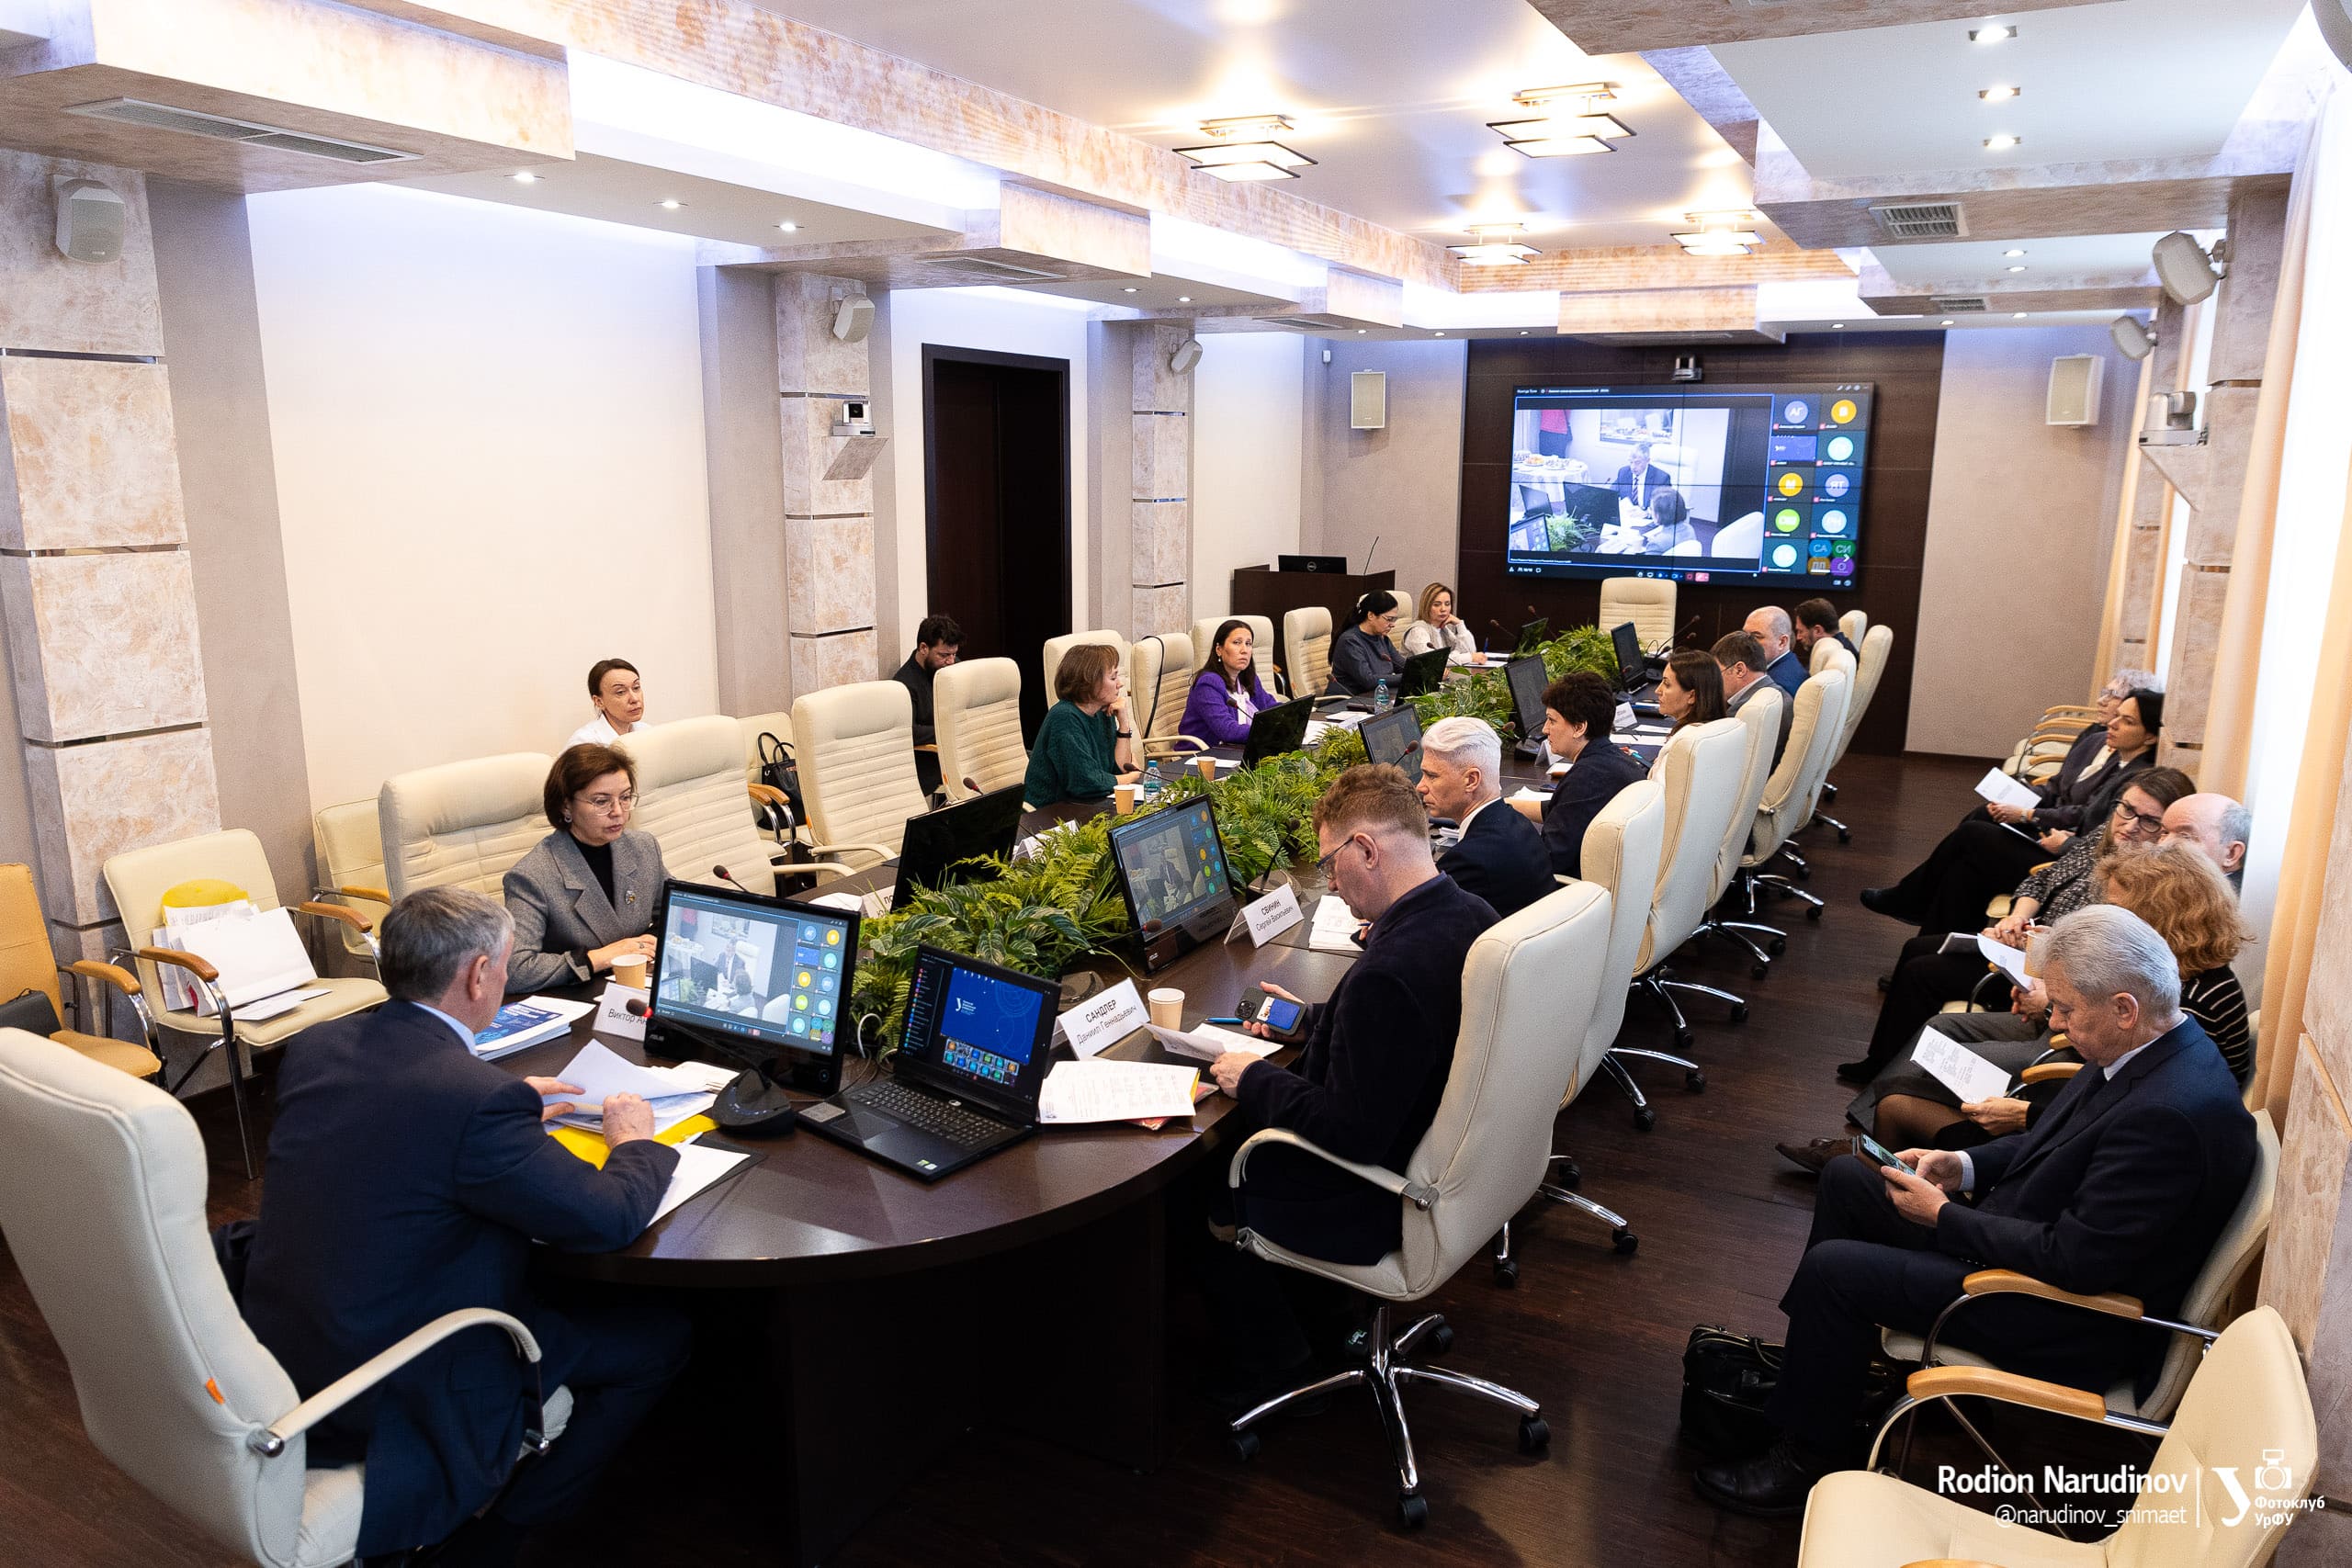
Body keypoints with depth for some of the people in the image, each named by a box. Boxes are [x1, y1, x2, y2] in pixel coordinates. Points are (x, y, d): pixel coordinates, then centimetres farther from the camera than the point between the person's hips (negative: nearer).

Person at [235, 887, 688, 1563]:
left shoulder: (316, 1047, -4)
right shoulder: (478, 1100, -27)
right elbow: (609, 1218, -17)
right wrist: (635, 1140, 2)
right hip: (394, 1397, -8)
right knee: (658, 1337, 5)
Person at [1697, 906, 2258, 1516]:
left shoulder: (2172, 1113, -32)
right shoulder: (2152, 1047, -2)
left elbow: (2077, 1259, -29)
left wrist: (1944, 1218, -18)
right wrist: (1964, 1166, 0)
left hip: (2075, 1325, -10)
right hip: (2049, 1238, 10)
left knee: (1832, 1267, -15)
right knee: (1845, 1179, 11)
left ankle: (1811, 1459, 6)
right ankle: (1810, 1361, 25)